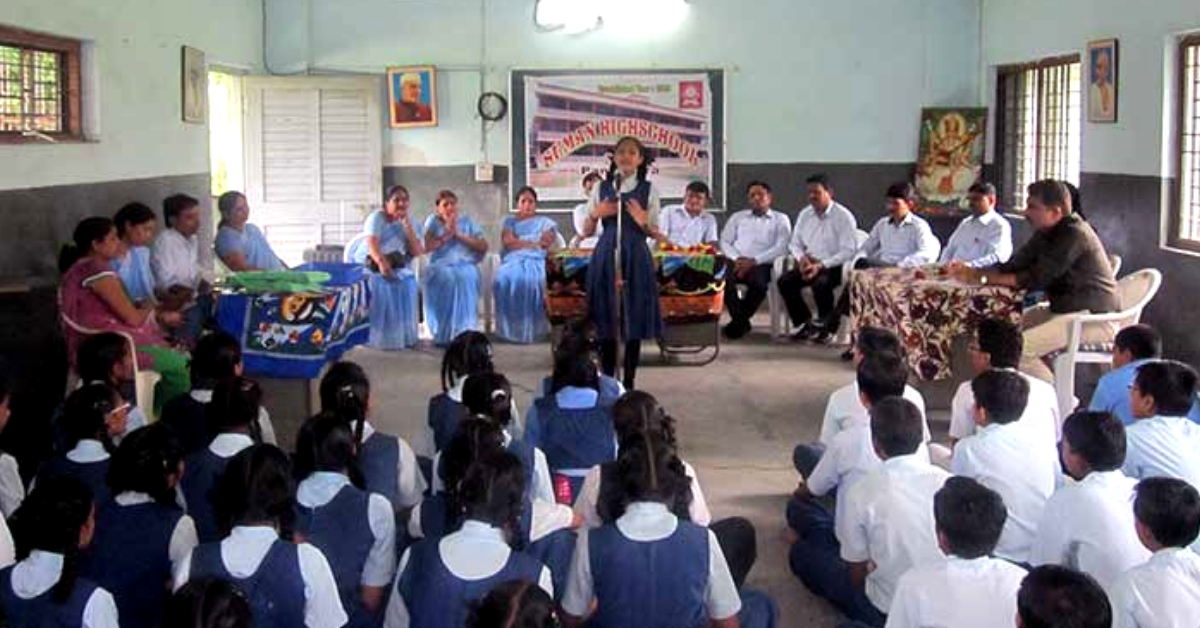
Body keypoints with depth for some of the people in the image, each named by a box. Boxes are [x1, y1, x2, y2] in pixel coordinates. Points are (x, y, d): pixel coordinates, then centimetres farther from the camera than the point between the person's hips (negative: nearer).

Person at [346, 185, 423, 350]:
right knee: (380, 283, -28)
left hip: (395, 266, 4)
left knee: (407, 281, -19)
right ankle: (380, 336, -20)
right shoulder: (377, 217, -13)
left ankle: (403, 334, -10)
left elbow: (417, 252, -8)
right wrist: (381, 262, -49)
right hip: (366, 264, -4)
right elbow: (372, 244, -30)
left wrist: (407, 225, -16)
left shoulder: (408, 221, 1)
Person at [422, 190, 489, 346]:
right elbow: (426, 247, 0)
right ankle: (443, 332, -33)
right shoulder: (433, 221, 14)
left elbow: (484, 246, 4)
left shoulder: (467, 221, 16)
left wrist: (459, 234, -3)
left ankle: (463, 330, -34)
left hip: (465, 265, 0)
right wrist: (447, 234, -5)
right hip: (441, 265, 0)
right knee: (446, 277, -35)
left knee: (465, 277, -35)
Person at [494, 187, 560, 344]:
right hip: (513, 260, 1)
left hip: (536, 260, -1)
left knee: (532, 279, -39)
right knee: (506, 278, -36)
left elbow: (547, 242, 4)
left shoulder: (545, 222, 24)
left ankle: (532, 329, -38)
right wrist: (534, 243, 1)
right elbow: (507, 241, 5)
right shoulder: (509, 221, 26)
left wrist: (518, 242, 2)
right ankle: (510, 329, -36)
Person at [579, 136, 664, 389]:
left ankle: (629, 382, 10)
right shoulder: (601, 188, 6)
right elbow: (587, 232, 9)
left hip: (636, 257, -1)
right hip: (606, 256, 1)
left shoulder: (649, 190, 3)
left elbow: (654, 233, 4)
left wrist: (642, 222, -15)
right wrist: (596, 214, -10)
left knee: (634, 320, 0)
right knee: (606, 320, 2)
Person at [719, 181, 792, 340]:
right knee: (723, 278, -34)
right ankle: (741, 321, -19)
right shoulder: (738, 217, 25)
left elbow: (781, 248, 1)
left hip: (761, 265, -2)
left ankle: (738, 321, -16)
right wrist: (737, 258, -6)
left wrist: (753, 261, -11)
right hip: (737, 263, 2)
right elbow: (725, 241, 16)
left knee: (758, 282, -38)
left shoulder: (780, 219, 15)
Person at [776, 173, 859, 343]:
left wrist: (821, 265, -21)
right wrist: (801, 258, -5)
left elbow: (848, 251, -13)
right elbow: (795, 243, 19)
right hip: (810, 264, 6)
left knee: (821, 283, -36)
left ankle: (827, 328, -13)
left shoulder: (843, 216, -7)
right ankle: (805, 324, -3)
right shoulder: (804, 214, 12)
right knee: (785, 281, -18)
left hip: (834, 266, -6)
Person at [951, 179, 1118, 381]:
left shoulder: (1074, 234, -19)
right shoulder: (1046, 233, 11)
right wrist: (972, 272, -3)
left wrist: (990, 278, -12)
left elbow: (1037, 279, -20)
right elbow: (1014, 265, 10)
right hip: (1063, 310, 10)